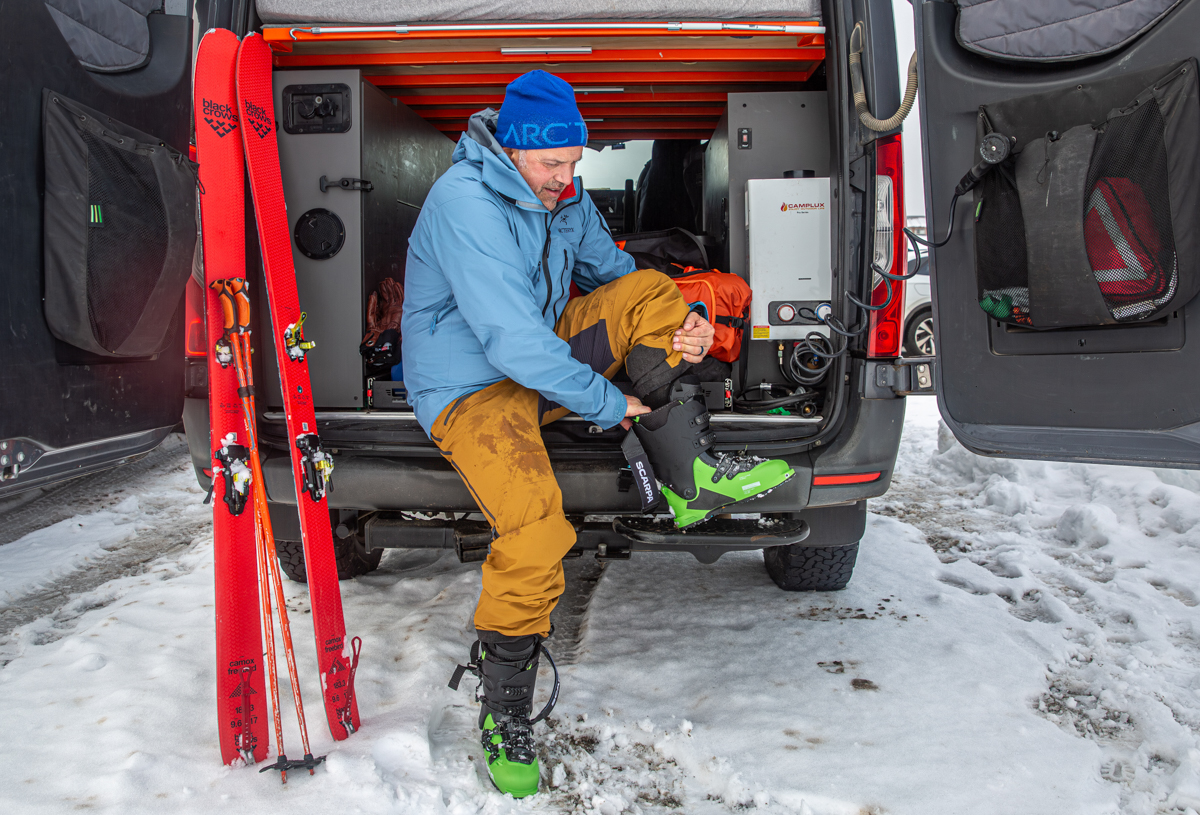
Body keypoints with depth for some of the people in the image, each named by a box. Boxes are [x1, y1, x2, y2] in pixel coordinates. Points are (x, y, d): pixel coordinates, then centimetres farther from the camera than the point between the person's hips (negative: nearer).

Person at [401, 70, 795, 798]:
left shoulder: (563, 196, 5)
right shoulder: (464, 204, -21)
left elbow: (615, 276, 14)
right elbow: (512, 340, -28)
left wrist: (679, 325, -7)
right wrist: (610, 403, -21)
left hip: (546, 354, 8)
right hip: (472, 388, -7)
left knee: (654, 290, -9)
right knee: (537, 532, -29)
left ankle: (692, 474, -11)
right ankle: (505, 709, -7)